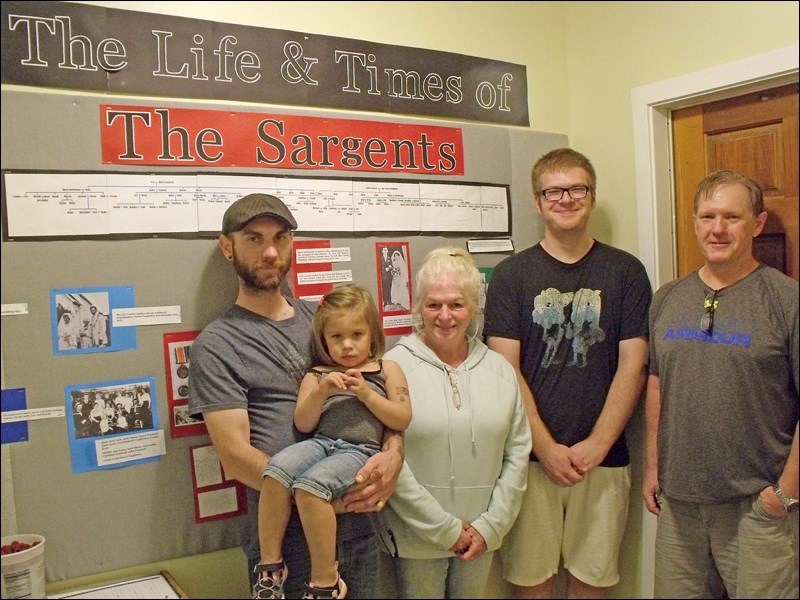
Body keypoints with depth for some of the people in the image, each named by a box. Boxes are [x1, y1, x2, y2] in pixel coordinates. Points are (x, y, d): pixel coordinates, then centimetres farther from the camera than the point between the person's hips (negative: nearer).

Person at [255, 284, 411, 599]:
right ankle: (270, 564, -13)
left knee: (310, 483, -31)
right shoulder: (317, 375, 18)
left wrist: (366, 394, -6)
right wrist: (321, 392, -7)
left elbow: (402, 420, 5)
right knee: (277, 468, -28)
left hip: (359, 451, -3)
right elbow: (303, 424, 9)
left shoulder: (387, 369, 14)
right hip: (320, 442, 3)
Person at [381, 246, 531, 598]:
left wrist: (491, 526, -2)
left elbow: (517, 454, 5)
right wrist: (444, 528, -11)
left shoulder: (500, 370, 4)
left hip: (480, 538, 4)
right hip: (417, 536, -3)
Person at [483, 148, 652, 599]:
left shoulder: (626, 271, 3)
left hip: (603, 456, 1)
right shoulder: (512, 274, 1)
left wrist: (596, 445, -9)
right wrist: (547, 448, -10)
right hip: (532, 456, -1)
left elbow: (632, 366, -1)